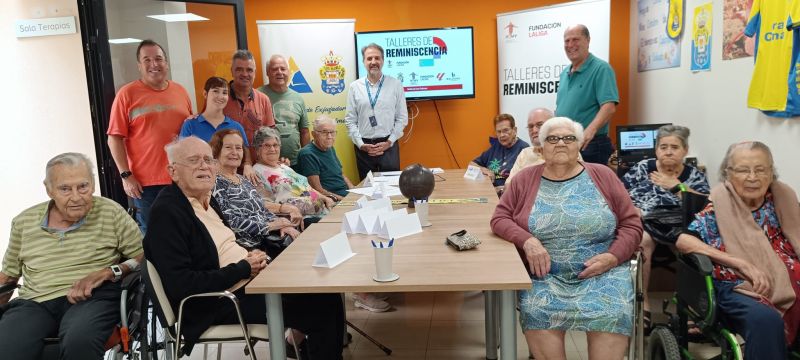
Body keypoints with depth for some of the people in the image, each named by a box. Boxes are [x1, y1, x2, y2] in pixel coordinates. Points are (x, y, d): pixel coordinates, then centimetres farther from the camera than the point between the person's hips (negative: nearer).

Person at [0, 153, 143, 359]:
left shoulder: (111, 213, 4)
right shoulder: (24, 222, 15)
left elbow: (145, 257, 2)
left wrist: (108, 272, -13)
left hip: (93, 298, -2)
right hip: (34, 302, 2)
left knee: (79, 342, -35)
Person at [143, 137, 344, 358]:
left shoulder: (205, 199, 10)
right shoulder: (166, 211, -17)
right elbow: (179, 284, -24)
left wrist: (250, 257, -1)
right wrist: (243, 269, -18)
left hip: (249, 279, 9)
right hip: (223, 301, -9)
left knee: (325, 295, 3)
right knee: (324, 307, -13)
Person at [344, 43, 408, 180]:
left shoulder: (395, 84, 1)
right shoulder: (355, 87, 3)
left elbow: (402, 117, 2)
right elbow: (350, 120, 4)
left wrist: (389, 142, -5)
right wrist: (361, 144, -5)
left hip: (388, 146, -1)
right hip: (363, 147, 1)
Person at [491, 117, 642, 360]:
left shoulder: (602, 176, 6)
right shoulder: (525, 179, 7)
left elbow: (631, 224, 6)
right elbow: (500, 219, 4)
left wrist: (613, 257, -11)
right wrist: (527, 240, -15)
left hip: (602, 271, 0)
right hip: (546, 274, 0)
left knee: (612, 314, -27)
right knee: (537, 313, -28)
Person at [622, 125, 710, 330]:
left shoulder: (695, 176, 16)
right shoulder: (642, 168, 16)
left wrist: (676, 186, -2)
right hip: (643, 226, -1)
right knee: (643, 240, -36)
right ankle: (642, 303, -26)